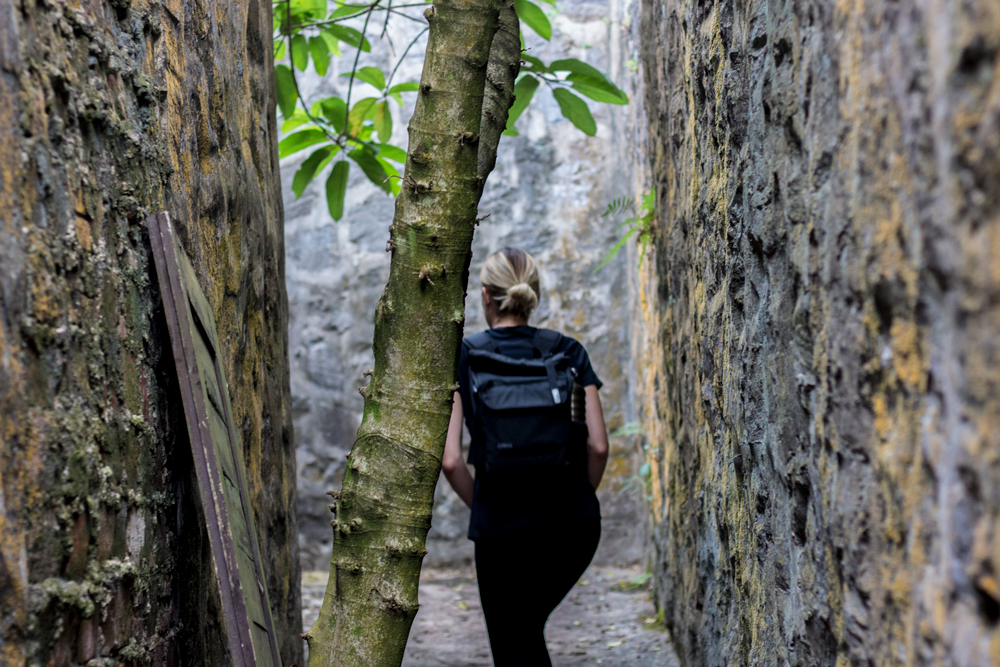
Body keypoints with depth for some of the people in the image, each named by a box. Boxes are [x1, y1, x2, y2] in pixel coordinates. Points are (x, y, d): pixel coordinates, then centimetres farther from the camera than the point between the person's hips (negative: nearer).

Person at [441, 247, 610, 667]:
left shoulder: (464, 356, -2)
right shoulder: (568, 351, 4)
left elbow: (450, 459, -9)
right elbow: (598, 446, -3)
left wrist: (482, 507, 6)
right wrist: (574, 498, 12)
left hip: (503, 528, -3)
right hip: (576, 526, 3)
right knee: (528, 628, 28)